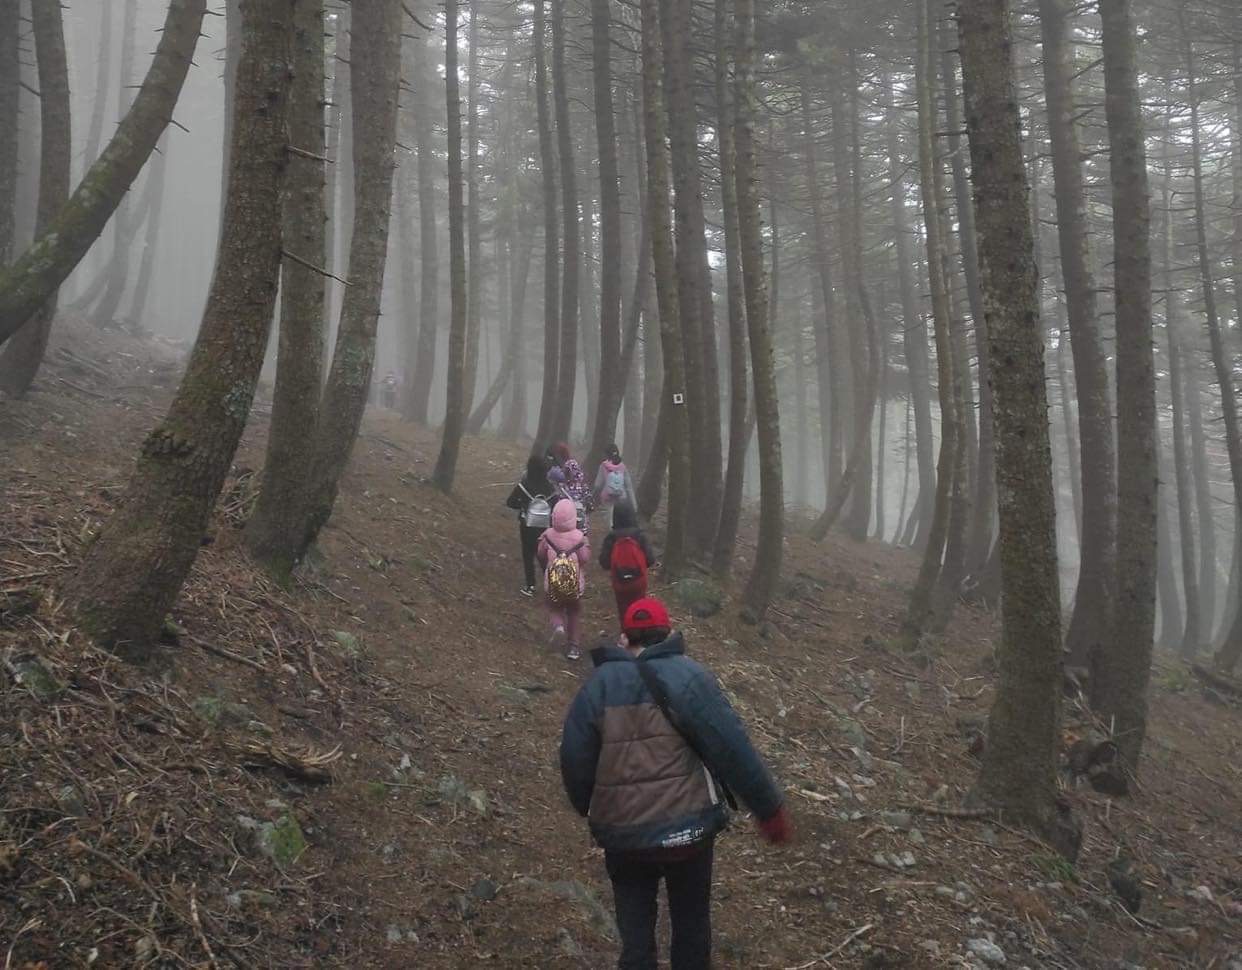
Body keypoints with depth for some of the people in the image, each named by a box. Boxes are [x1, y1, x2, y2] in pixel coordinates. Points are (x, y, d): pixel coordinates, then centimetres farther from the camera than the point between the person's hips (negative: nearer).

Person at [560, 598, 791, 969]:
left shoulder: (597, 686, -2)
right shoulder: (689, 676, -11)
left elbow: (574, 761, 1)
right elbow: (734, 751, -14)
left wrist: (590, 812, 19)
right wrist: (770, 809, -5)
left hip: (622, 833, 2)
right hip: (687, 827, -1)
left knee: (634, 924, 20)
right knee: (691, 918, 21)